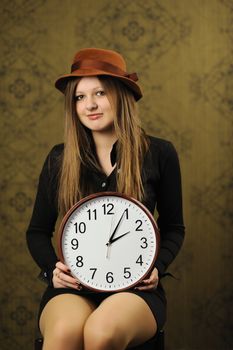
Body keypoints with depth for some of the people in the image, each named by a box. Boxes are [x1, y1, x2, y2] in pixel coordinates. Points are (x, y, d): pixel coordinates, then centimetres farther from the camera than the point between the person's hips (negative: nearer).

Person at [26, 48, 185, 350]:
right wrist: (52, 268, -2)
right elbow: (38, 231, 17)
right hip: (72, 287, 1)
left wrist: (157, 267, -5)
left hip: (134, 286, 0)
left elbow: (173, 228, 14)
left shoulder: (159, 154, 4)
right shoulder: (59, 160, 8)